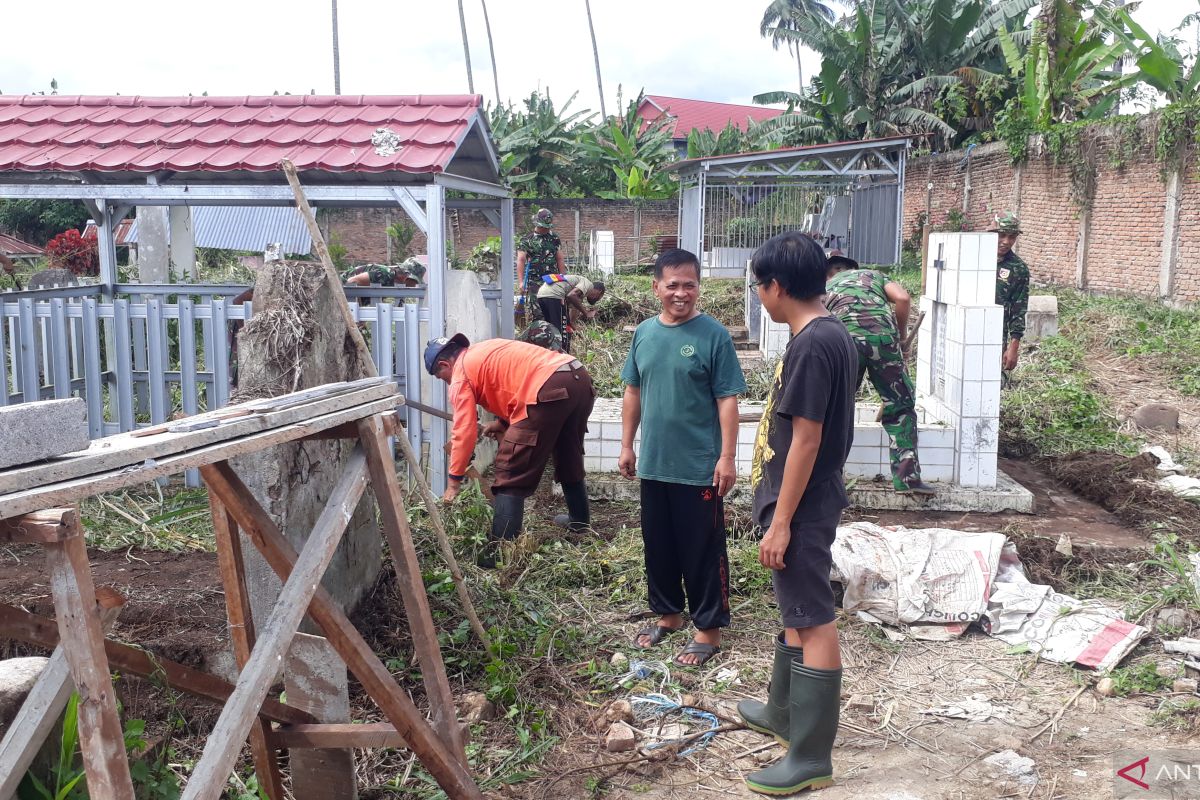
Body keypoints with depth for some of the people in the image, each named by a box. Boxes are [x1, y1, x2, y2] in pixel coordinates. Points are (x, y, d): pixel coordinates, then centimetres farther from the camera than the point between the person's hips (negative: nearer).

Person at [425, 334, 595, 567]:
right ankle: (580, 520, 49)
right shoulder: (484, 352, 31)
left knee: (511, 474, -2)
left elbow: (465, 432, 2)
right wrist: (504, 422, 30)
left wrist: (454, 481, 9)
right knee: (569, 459, 30)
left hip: (550, 390, -9)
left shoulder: (461, 373, 7)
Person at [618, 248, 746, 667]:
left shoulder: (713, 335, -10)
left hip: (699, 467, -5)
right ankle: (668, 613, 35)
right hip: (654, 464, 5)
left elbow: (727, 400, -10)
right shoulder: (644, 333, 5)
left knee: (703, 550, 5)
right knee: (658, 545, 17)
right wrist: (627, 446, 12)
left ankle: (708, 629, 18)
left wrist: (727, 456, -14)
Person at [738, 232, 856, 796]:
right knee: (796, 612, 21)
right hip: (805, 501, 10)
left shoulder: (811, 345, -22)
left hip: (800, 507, -10)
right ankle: (783, 712, 39)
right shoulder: (831, 335, 9)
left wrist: (781, 522, -19)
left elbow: (806, 441, -23)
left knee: (814, 623, -2)